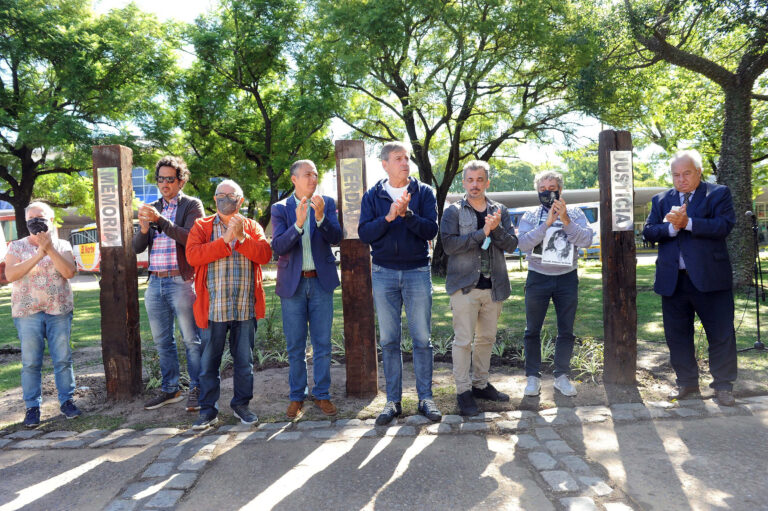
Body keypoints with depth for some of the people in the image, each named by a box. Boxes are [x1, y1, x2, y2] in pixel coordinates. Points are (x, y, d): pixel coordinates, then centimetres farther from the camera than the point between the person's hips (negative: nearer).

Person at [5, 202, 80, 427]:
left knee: (63, 359, 3)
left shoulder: (62, 245, 7)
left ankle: (67, 400, 14)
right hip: (27, 312, 0)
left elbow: (69, 272, -8)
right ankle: (32, 407, 11)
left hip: (59, 310, 0)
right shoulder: (17, 246, 7)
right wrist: (38, 254, -15)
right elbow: (10, 275, -8)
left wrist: (50, 249, -15)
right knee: (30, 362, 2)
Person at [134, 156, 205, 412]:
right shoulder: (152, 208, 16)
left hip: (181, 282, -6)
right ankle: (170, 389, 24)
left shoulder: (192, 205, 0)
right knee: (162, 341, 12)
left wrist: (160, 220, -24)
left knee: (191, 339, -2)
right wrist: (144, 229, -10)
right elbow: (137, 247, 10)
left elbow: (190, 238, -16)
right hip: (155, 283, 6)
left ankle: (197, 390, 9)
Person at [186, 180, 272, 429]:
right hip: (212, 307, -1)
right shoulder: (201, 226, 8)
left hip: (245, 307, 1)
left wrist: (241, 237, -17)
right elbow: (192, 255, -10)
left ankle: (241, 404, 26)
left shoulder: (252, 227, 12)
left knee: (244, 359, 10)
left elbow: (265, 254, -5)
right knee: (209, 360, 6)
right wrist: (225, 240, -14)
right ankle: (208, 410, 20)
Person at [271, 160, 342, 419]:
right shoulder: (280, 208, 1)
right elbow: (278, 246, -10)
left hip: (321, 281, 1)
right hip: (292, 283, 0)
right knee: (295, 346, 7)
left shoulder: (326, 203, 4)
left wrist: (320, 217, -23)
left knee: (322, 343, 6)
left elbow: (336, 238, -7)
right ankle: (297, 396, 21)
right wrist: (298, 223, -25)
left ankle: (322, 395, 20)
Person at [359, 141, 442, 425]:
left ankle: (425, 398, 14)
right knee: (388, 340, 5)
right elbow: (364, 234, -4)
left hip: (417, 271, -1)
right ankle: (393, 400, 16)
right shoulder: (373, 196, 6)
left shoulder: (423, 193, 4)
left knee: (422, 338, 2)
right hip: (384, 273, 1)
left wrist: (407, 213, -20)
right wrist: (389, 217, -18)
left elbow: (431, 230, -7)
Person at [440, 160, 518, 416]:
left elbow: (511, 244, 1)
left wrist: (497, 229, -17)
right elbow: (449, 244, -15)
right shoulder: (453, 212, 0)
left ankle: (481, 384, 28)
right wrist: (482, 233, -19)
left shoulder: (500, 211, 11)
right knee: (463, 340, -3)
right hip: (464, 286, -4)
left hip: (494, 286, 4)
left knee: (487, 338, 13)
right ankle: (463, 391, 8)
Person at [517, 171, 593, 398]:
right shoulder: (529, 217, 2)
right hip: (538, 277, 0)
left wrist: (566, 221, -23)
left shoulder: (575, 214, 4)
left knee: (566, 331, 6)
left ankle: (562, 376, 19)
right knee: (533, 330, 3)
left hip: (567, 277, 1)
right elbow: (524, 244, -14)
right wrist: (547, 224, -22)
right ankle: (533, 376, 15)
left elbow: (586, 240, -11)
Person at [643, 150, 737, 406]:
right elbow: (648, 231, 1)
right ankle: (687, 382, 28)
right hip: (673, 280, 3)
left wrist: (687, 222, -23)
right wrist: (671, 227, -17)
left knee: (721, 334, 5)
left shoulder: (718, 194, 2)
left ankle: (723, 385, 21)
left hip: (709, 278, -3)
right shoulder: (661, 200, 11)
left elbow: (724, 225, -13)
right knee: (677, 334, 12)